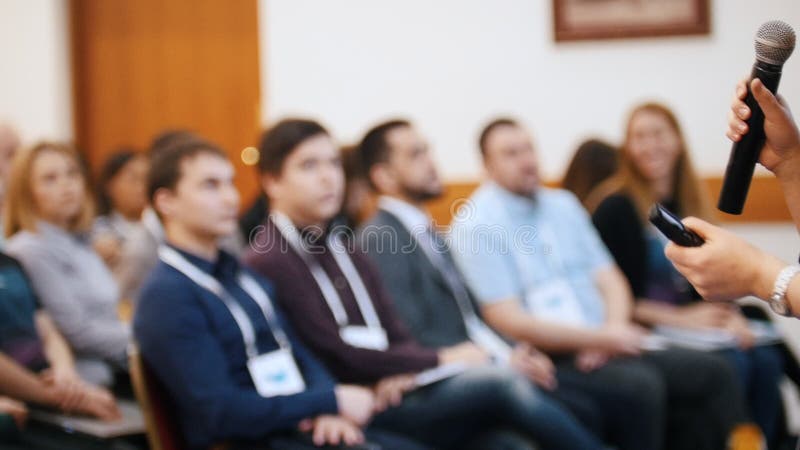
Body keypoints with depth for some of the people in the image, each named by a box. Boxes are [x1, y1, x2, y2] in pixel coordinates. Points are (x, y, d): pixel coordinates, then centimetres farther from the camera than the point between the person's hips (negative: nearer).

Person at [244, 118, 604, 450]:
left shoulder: (345, 253, 19)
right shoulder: (269, 263, -5)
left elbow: (396, 337, 13)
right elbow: (337, 357, -10)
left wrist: (403, 371, -11)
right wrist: (438, 360, -5)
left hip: (396, 391, 7)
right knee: (500, 384, -23)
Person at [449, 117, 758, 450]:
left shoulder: (563, 205, 16)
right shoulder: (475, 225, -5)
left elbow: (609, 279, 14)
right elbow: (508, 321, -13)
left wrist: (615, 328, -10)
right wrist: (601, 338, -17)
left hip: (602, 347, 7)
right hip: (545, 360, -7)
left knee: (712, 372, -9)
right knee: (640, 385, -31)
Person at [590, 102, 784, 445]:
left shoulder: (690, 204, 16)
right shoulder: (615, 207, -3)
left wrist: (729, 314, -9)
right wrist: (681, 318, -13)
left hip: (695, 325, 6)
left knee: (766, 360, -19)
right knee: (732, 364, -27)